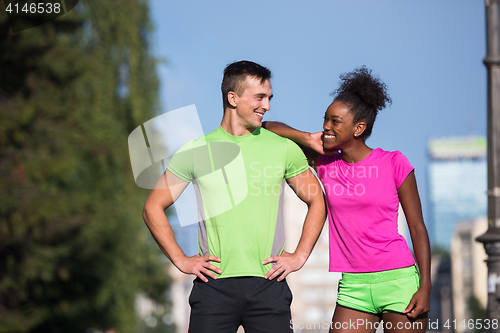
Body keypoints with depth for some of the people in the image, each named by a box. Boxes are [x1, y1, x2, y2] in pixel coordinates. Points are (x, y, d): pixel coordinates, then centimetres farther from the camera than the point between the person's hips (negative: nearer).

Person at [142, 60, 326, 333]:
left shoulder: (284, 149, 8)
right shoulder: (195, 151, 6)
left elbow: (316, 202, 17)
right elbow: (153, 208, 11)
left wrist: (299, 256, 6)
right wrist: (180, 260, 3)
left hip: (268, 285, 1)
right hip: (214, 286, -1)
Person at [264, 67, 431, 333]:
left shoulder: (394, 164, -2)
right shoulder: (326, 164, 8)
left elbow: (417, 228, 1)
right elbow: (268, 128, 13)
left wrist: (425, 288, -6)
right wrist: (309, 140, -2)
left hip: (398, 281, -3)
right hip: (354, 287, 3)